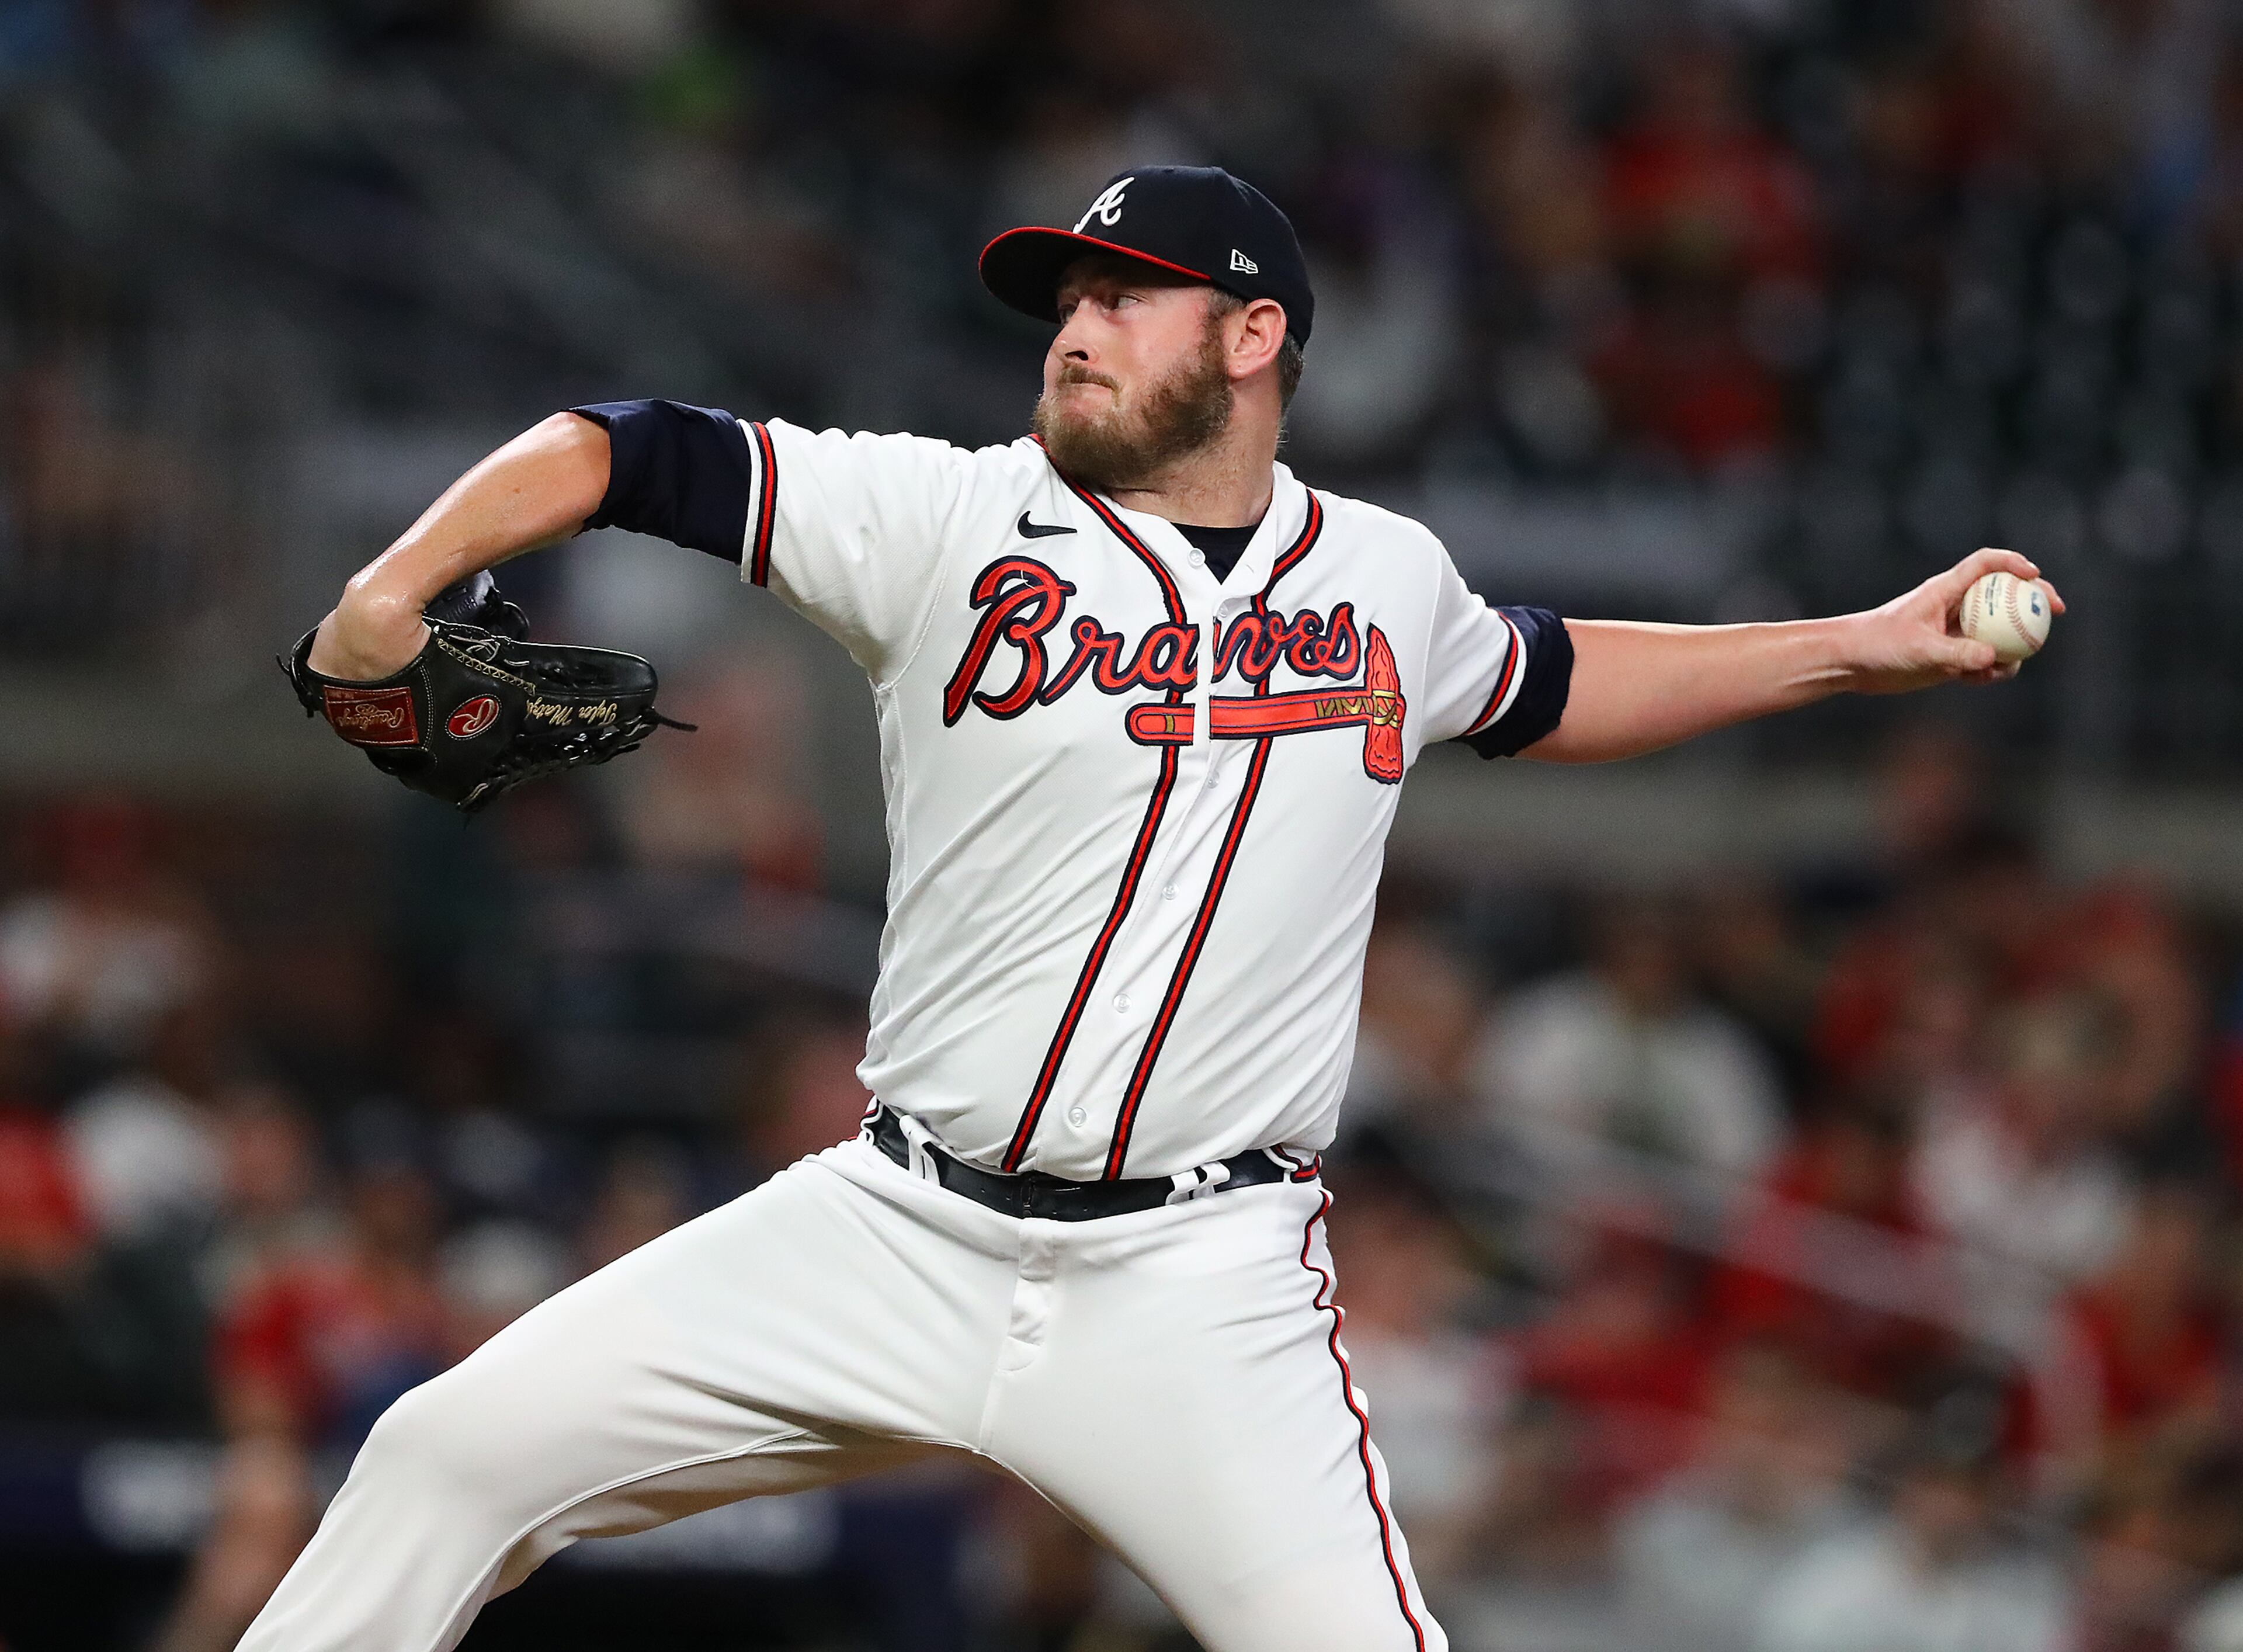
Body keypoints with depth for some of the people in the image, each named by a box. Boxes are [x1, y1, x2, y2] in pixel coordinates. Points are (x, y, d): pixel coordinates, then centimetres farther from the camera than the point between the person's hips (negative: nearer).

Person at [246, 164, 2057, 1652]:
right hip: (901, 1237, 0)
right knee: (463, 1450, -8)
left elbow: (1537, 688, 29)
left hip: (1203, 1290, 0)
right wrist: (397, 588, -18)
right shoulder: (949, 522, 0)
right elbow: (621, 452, -2)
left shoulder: (1387, 579, 9)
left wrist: (1857, 649, 25)